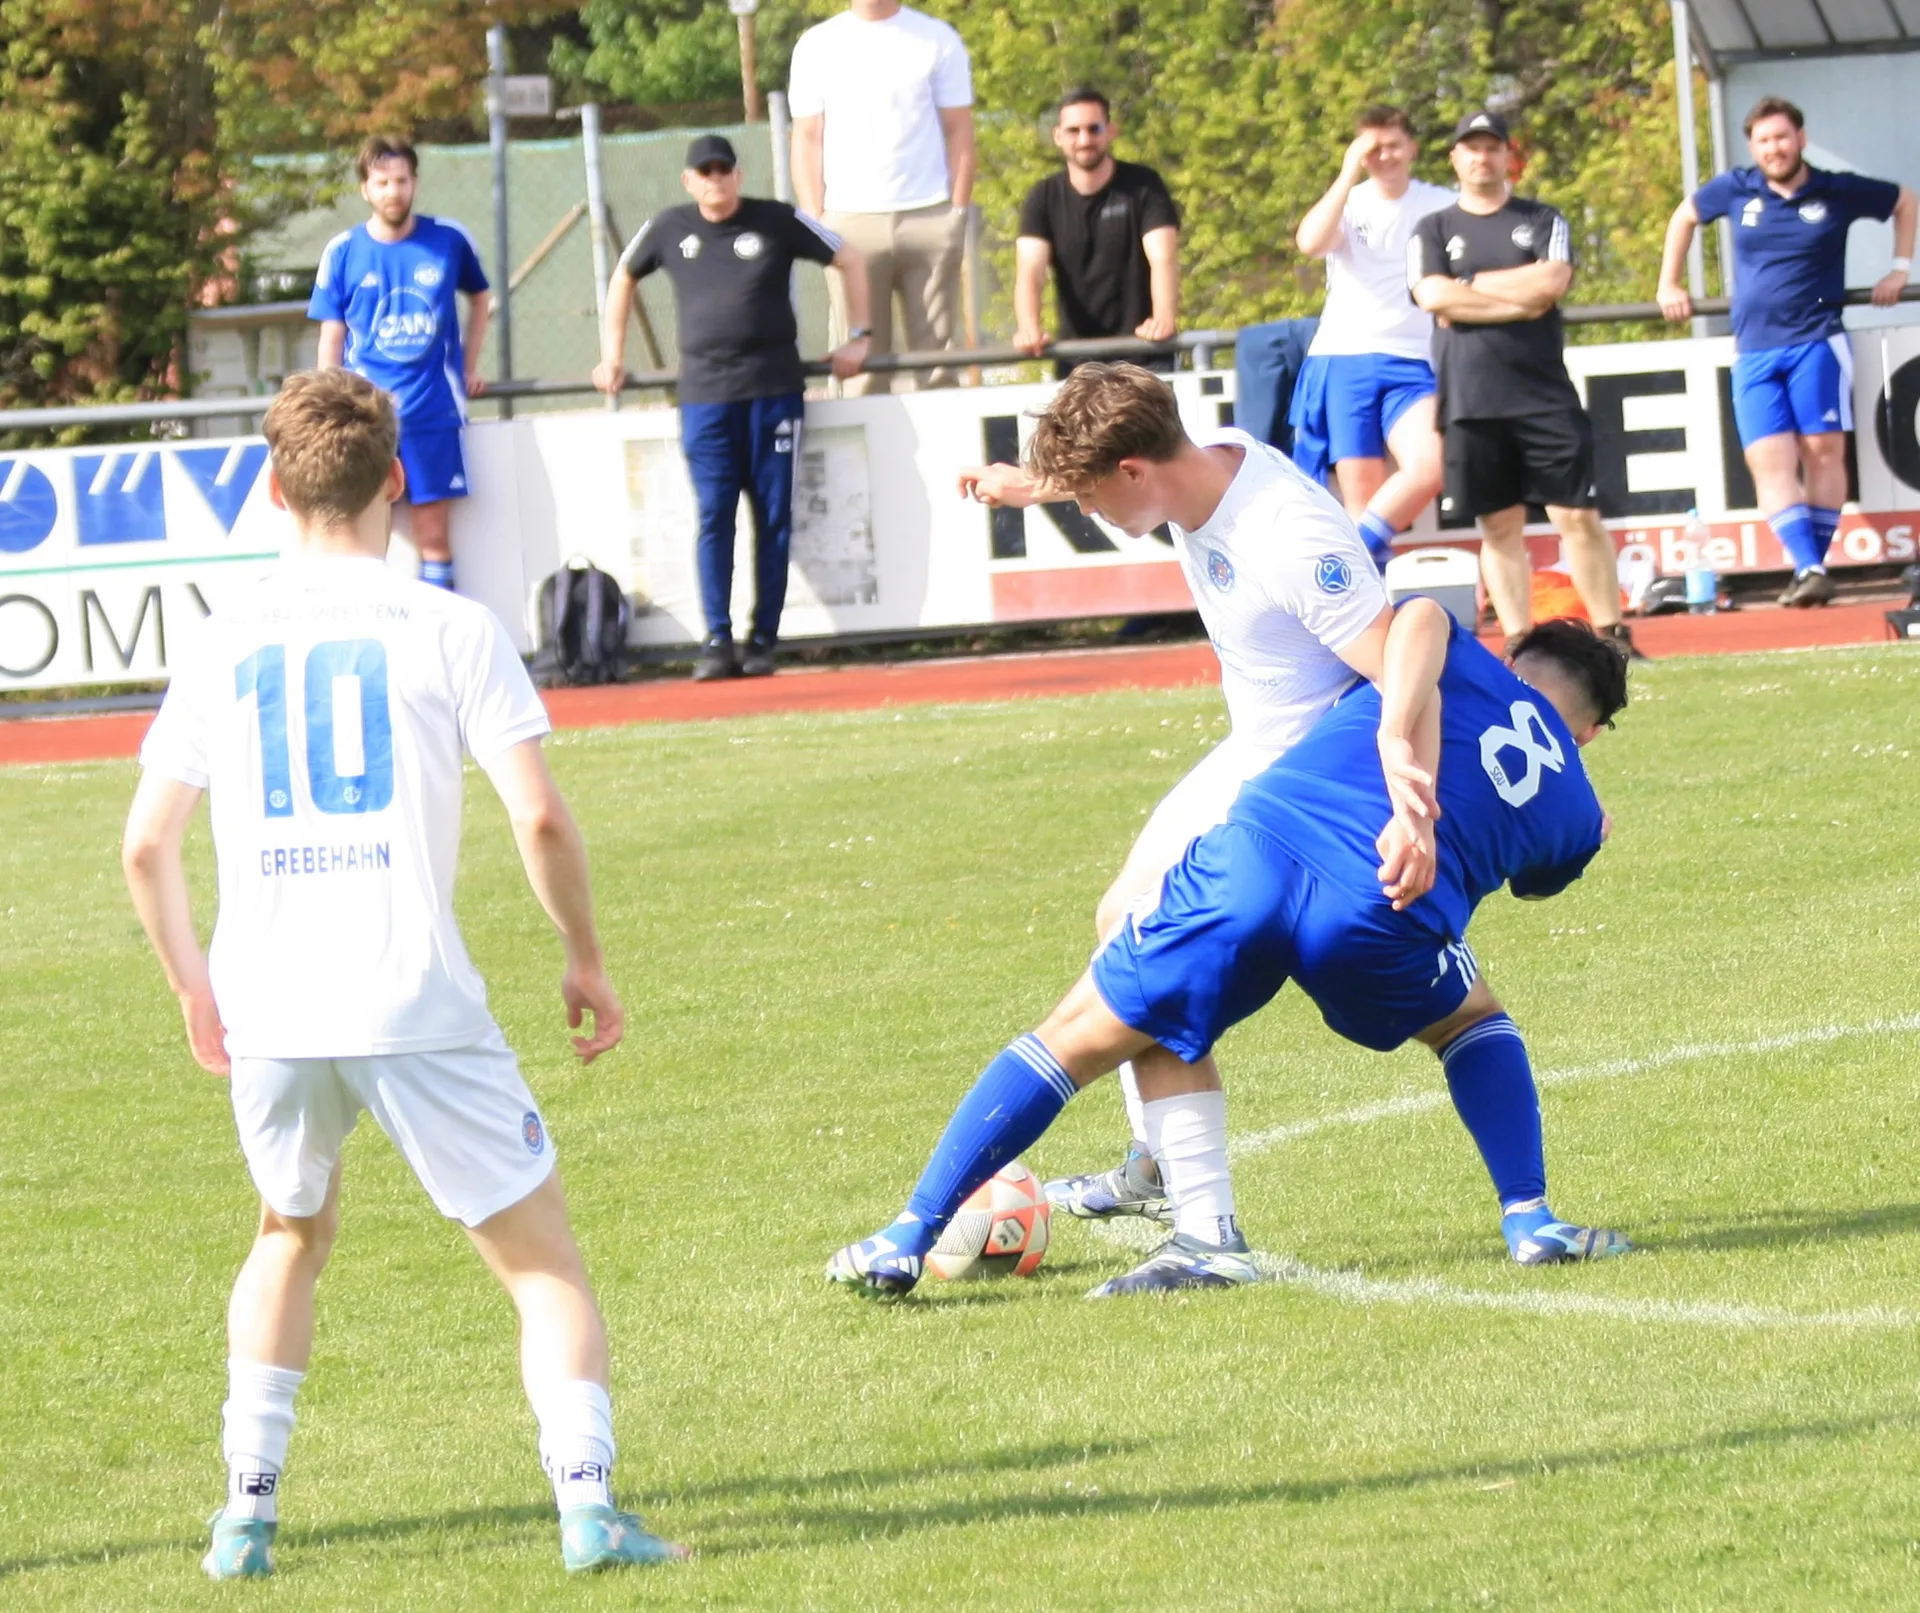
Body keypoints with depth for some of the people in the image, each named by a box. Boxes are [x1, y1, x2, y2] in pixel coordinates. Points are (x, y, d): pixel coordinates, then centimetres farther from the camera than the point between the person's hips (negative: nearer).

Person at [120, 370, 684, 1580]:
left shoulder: (227, 642, 9)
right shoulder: (447, 629, -1)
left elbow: (146, 846, 9)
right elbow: (540, 817, -9)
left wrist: (196, 991, 23)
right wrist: (588, 961, 5)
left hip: (268, 1015, 4)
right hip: (417, 1004, -4)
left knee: (293, 1237, 28)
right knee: (543, 1260, 6)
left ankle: (248, 1511, 22)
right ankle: (587, 1501, -11)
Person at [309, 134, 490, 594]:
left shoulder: (449, 240, 2)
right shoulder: (343, 252, 1)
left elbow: (480, 297, 20)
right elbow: (332, 335, 6)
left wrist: (469, 368, 13)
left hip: (432, 411, 0)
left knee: (434, 534, 2)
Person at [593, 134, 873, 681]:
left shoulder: (776, 222, 2)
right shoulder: (669, 229, 7)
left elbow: (849, 261, 12)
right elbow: (623, 278, 24)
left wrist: (858, 338, 8)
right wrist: (612, 355, 20)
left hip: (774, 389, -1)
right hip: (704, 394, 1)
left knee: (774, 518, 0)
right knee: (713, 517, -7)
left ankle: (764, 639, 6)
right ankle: (717, 641, -6)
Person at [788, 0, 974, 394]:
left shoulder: (937, 40, 6)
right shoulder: (816, 46, 8)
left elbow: (959, 131, 6)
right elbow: (807, 139, 8)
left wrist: (959, 213, -2)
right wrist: (814, 222, -1)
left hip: (928, 218, 0)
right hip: (850, 222, 0)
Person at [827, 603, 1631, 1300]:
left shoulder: (1468, 661, 26)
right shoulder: (1575, 811, 27)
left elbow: (1420, 620, 4)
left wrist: (1399, 747, -7)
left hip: (1254, 855, 0)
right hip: (1378, 922, 0)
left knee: (1077, 1039, 14)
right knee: (1473, 1021, 35)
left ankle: (905, 1241, 11)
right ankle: (1531, 1219, 22)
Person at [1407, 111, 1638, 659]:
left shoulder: (1541, 221, 11)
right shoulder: (1433, 230, 11)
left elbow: (1552, 281, -7)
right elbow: (1433, 297, -6)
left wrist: (1470, 287, -5)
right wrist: (1519, 303, -8)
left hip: (1544, 394, 0)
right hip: (1470, 402, 0)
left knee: (1578, 517, -3)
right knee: (1500, 526, 2)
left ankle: (1612, 633, 1)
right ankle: (1519, 643, 5)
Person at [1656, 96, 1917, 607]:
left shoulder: (1838, 193, 2)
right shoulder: (1736, 191, 7)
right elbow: (1684, 216, 27)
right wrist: (1669, 283, 23)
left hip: (1817, 340, -2)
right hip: (1755, 350, 2)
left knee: (1823, 449, -8)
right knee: (1769, 461, -11)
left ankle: (1815, 566, -3)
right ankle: (1806, 568, -17)